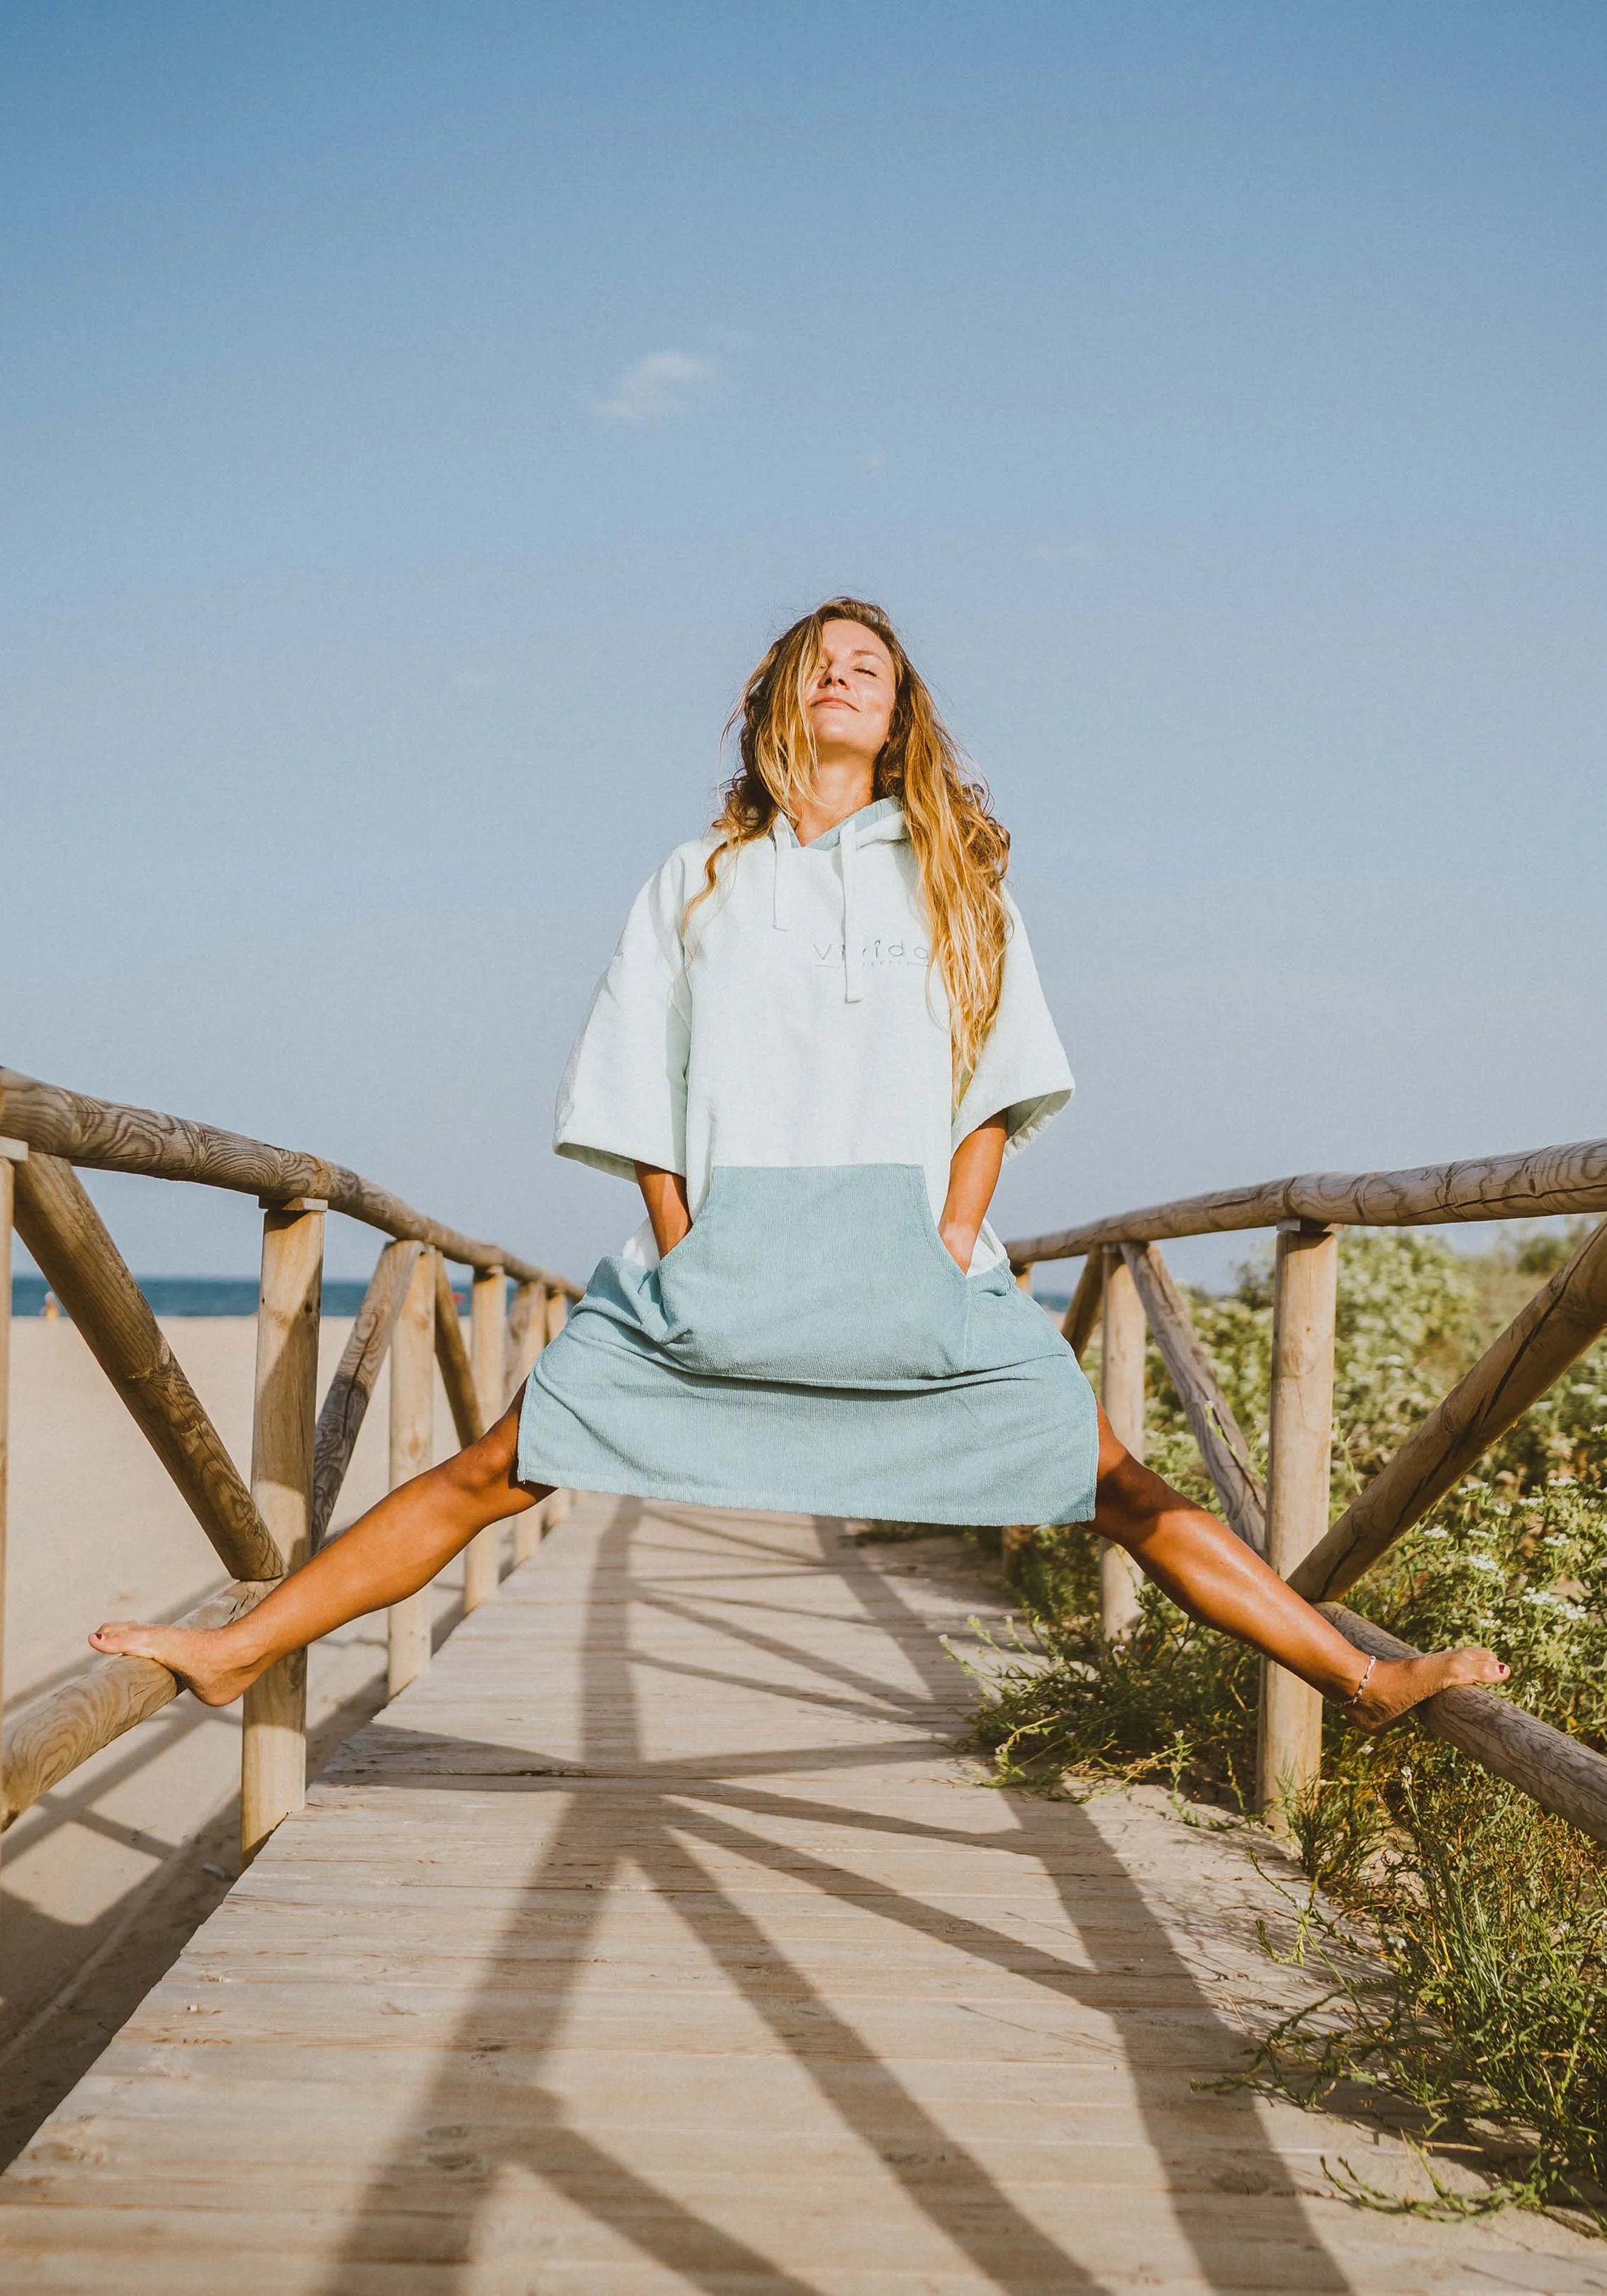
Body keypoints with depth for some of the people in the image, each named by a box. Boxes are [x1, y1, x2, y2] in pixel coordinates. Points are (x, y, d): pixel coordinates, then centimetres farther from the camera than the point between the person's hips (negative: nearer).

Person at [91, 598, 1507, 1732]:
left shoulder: (955, 880, 15)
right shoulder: (698, 882, 15)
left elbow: (995, 1093, 8)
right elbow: (641, 1106, 10)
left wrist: (949, 1251, -6)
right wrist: (685, 1268, -3)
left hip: (918, 1271, 0)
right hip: (722, 1271, 0)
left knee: (1120, 1487, -3)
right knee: (494, 1472, -5)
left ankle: (1364, 1679, 3)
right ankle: (235, 1656, 2)